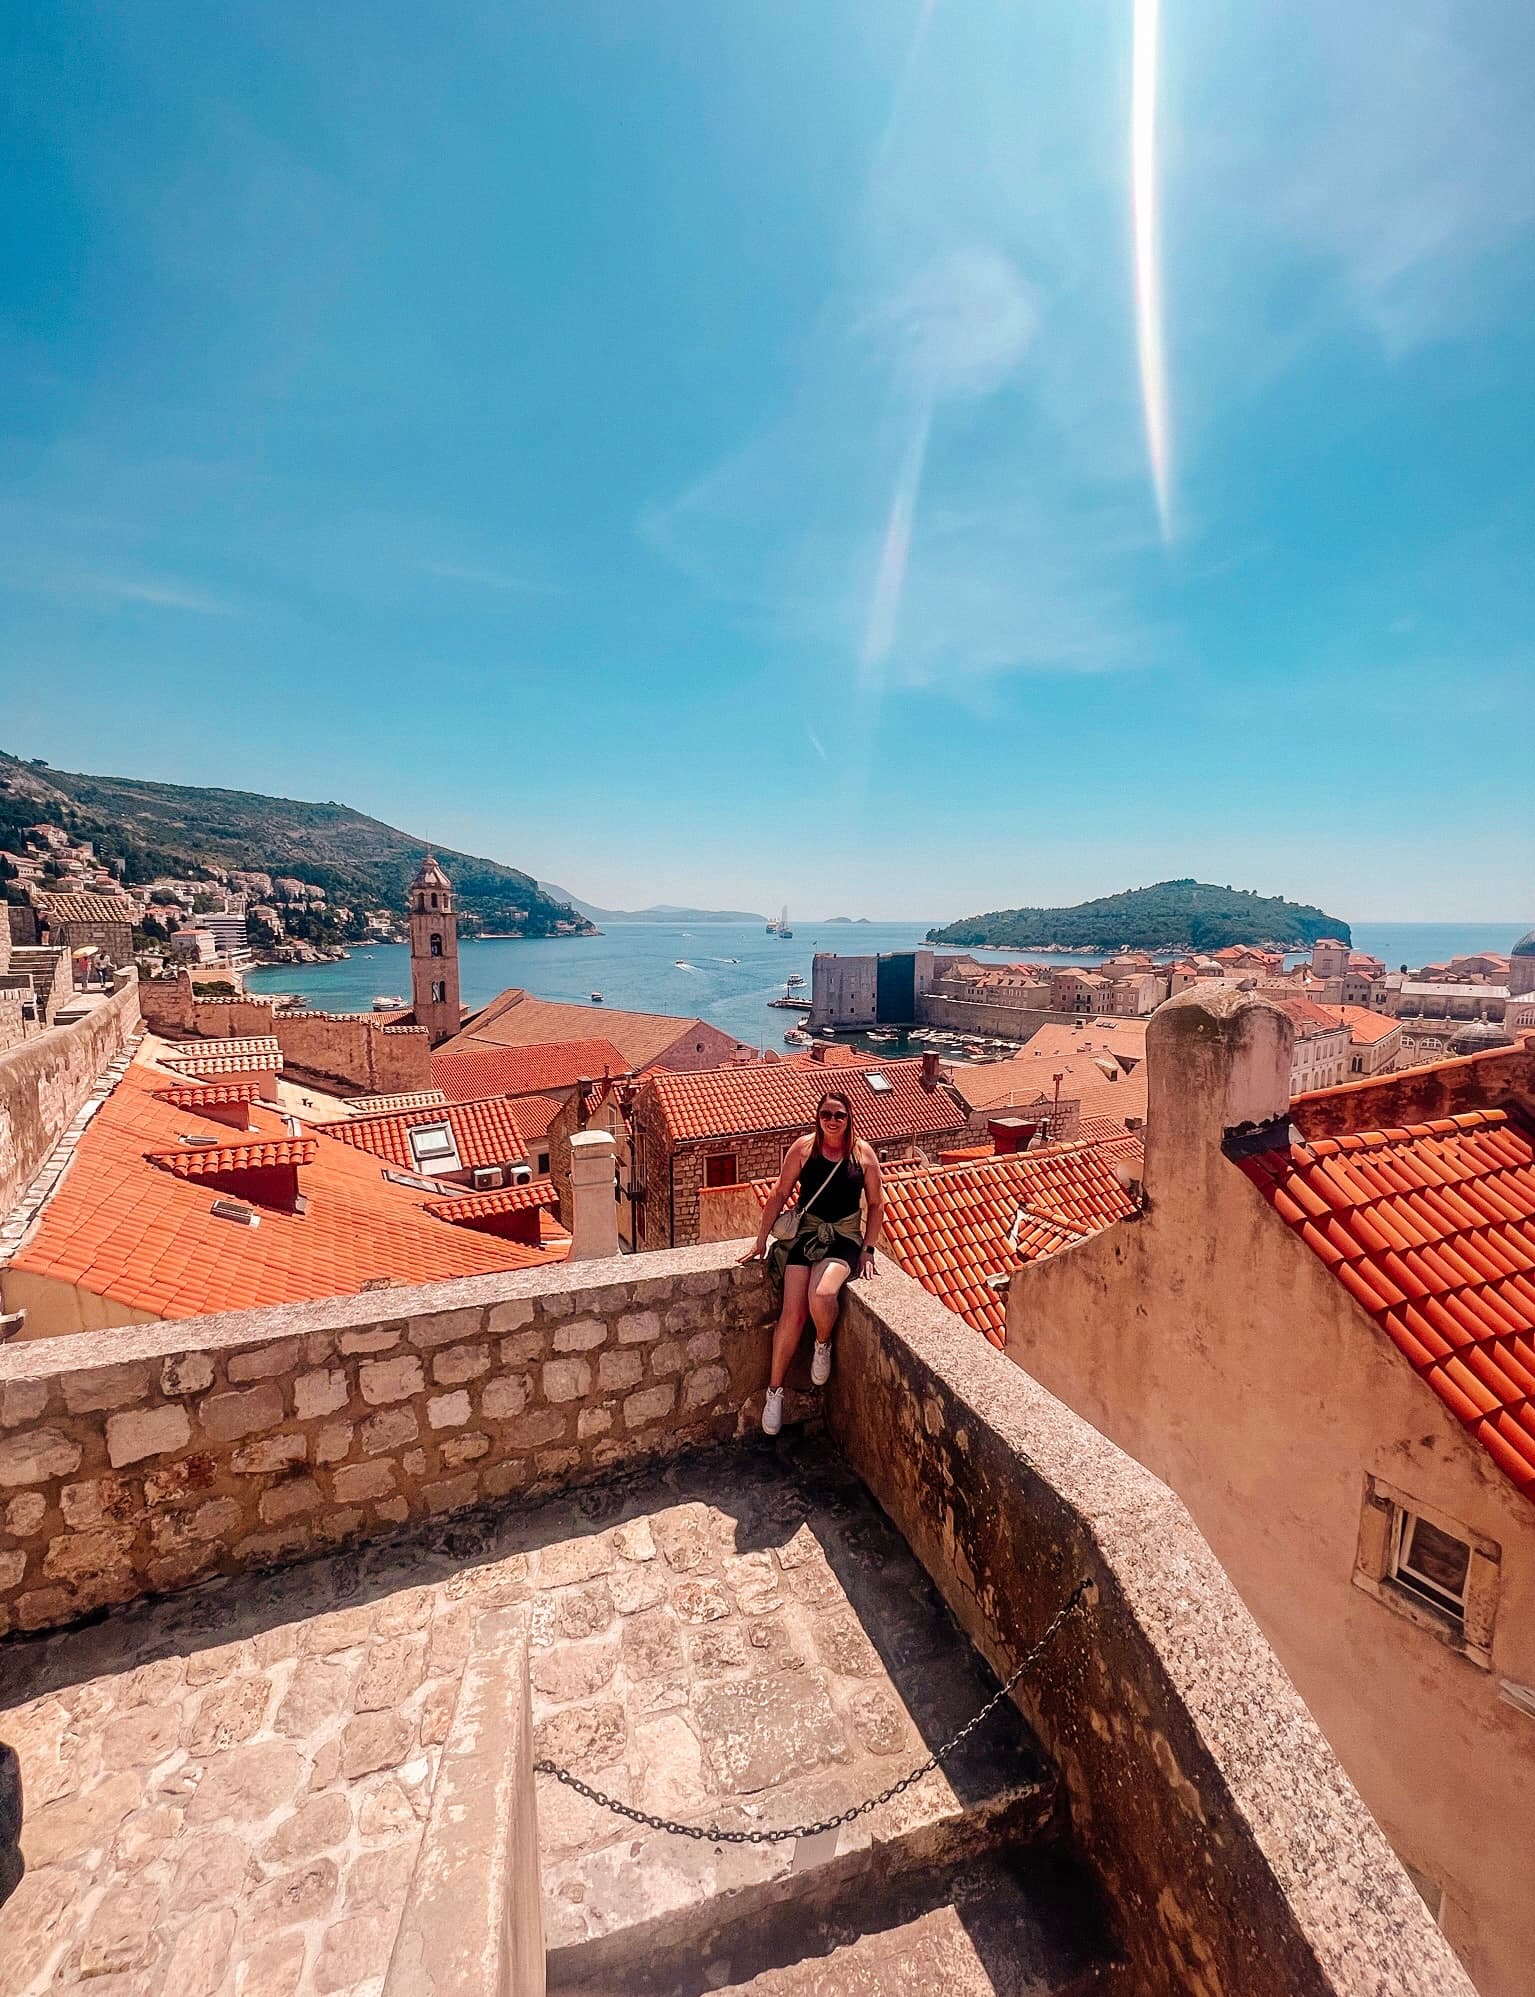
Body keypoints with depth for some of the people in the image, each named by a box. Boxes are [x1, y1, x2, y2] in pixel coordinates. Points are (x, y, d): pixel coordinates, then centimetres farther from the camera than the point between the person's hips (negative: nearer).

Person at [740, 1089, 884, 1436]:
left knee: (822, 1295, -29)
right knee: (792, 1312, -10)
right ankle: (774, 1391, 10)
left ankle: (823, 1346, 5)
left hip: (844, 1237, -1)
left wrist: (868, 1249, 1)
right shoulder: (803, 1148, -3)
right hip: (806, 1233, 1)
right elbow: (780, 1194, 3)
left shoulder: (863, 1153, -2)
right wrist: (761, 1239, 3)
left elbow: (876, 1203, 6)